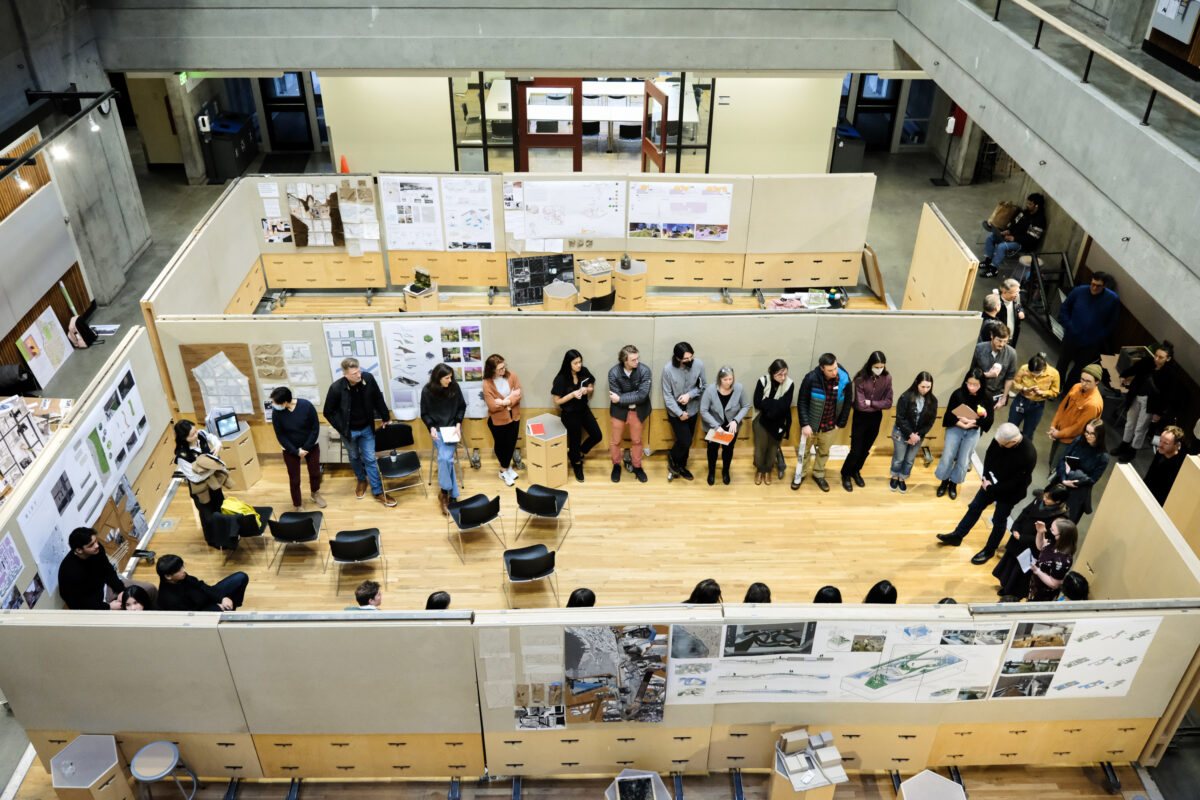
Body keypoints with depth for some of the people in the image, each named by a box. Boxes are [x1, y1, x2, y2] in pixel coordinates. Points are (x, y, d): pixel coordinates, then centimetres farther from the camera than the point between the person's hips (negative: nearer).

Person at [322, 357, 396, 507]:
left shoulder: (368, 378, -20)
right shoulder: (336, 388, -26)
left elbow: (378, 399, -3)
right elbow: (328, 412, -11)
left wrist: (386, 417, 5)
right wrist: (341, 428, -13)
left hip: (367, 428, 1)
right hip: (349, 431, -1)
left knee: (370, 459, 8)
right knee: (354, 457, 21)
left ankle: (378, 492, 18)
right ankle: (362, 480, 48)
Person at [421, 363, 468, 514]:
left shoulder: (454, 387, -4)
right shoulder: (427, 391, -6)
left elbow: (462, 407, 7)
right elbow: (424, 414, 3)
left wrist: (458, 425, -5)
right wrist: (432, 428, -13)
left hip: (453, 428, 0)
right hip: (437, 429, 0)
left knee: (445, 457, -23)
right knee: (445, 458, -24)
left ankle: (444, 493, -10)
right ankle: (452, 495, -15)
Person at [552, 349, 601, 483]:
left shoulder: (584, 372, -10)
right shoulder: (561, 379, -22)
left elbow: (591, 388, 7)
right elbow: (557, 401, -15)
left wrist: (587, 390, -17)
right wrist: (572, 395, -28)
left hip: (584, 409, 5)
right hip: (569, 414, -5)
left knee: (597, 436, 7)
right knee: (575, 441, 9)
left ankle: (578, 453, 33)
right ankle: (577, 465, 38)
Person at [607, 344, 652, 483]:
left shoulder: (644, 370, -21)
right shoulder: (614, 373, -20)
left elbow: (642, 395, -25)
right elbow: (616, 397, -19)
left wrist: (621, 398, -23)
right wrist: (633, 398, -21)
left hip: (638, 410, 0)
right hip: (619, 409, 0)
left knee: (636, 440, 15)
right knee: (615, 440, 12)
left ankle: (637, 466, 36)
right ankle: (616, 465, 36)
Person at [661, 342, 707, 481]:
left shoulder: (698, 364, -16)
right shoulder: (668, 369, -23)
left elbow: (703, 386, -2)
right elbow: (667, 395, -15)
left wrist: (690, 395, -20)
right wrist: (679, 413, -16)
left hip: (692, 410, 4)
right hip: (676, 412, -3)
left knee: (686, 442, 17)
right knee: (685, 442, -7)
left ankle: (681, 465, 41)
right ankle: (672, 457, 25)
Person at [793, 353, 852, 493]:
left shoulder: (844, 379, -16)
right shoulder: (811, 379, -24)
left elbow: (847, 403, -2)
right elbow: (802, 402, -15)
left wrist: (841, 423, 0)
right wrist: (805, 424, -18)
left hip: (830, 427, 2)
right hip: (811, 424, -2)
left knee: (824, 452, 22)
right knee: (805, 450, 18)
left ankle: (818, 475, 45)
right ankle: (800, 474, 41)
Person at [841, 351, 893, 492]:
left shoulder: (887, 378, -12)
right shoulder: (861, 378, -23)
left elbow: (888, 403, -12)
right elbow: (860, 404, -24)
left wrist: (870, 403, -19)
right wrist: (878, 404, -13)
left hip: (876, 418, 4)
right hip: (861, 417, -4)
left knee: (865, 450, 18)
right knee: (856, 450, 3)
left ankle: (856, 471, 41)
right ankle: (846, 475, 26)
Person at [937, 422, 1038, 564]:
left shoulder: (1028, 456, -36)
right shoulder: (1001, 438, -18)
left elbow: (1015, 483, -27)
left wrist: (991, 489, -19)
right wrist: (986, 477, -8)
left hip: (1009, 493, -6)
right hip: (991, 482, 6)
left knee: (999, 521, 11)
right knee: (975, 507, 18)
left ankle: (989, 551, 32)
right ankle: (957, 536, 35)